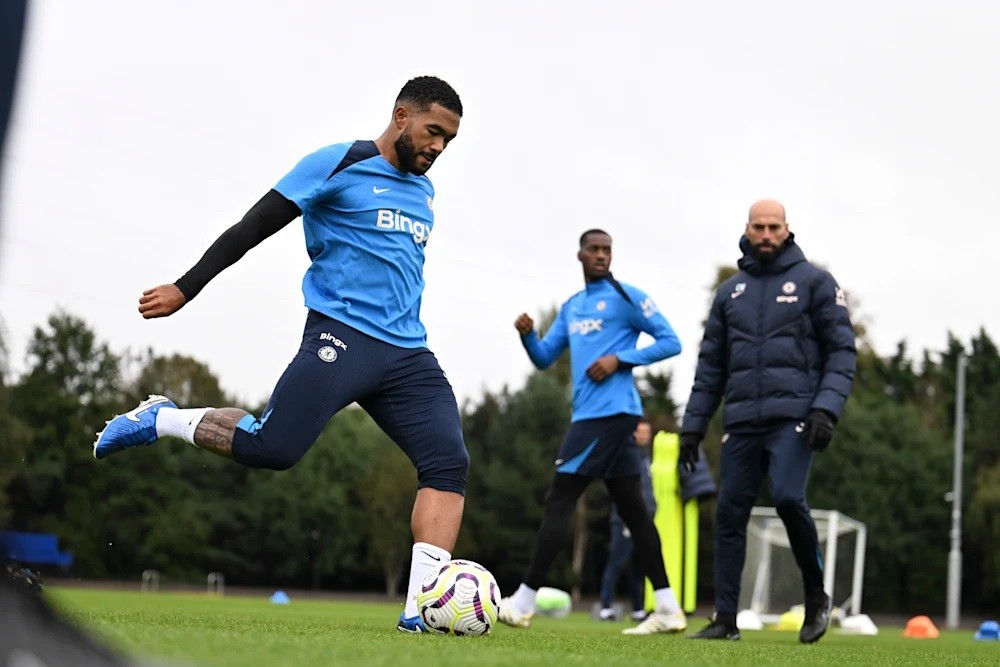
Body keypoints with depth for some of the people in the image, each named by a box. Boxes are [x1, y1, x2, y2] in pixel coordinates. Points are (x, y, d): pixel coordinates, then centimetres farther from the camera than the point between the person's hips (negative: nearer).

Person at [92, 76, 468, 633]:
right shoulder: (340, 165, -1)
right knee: (271, 448, -20)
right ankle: (162, 419, 6)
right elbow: (253, 228, -2)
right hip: (341, 332, -6)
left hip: (407, 352, 7)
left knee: (449, 463, -12)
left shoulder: (424, 191, 21)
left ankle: (421, 608, -15)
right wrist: (185, 289, -5)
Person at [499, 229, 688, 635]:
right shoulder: (570, 308, 20)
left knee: (558, 501, -10)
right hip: (593, 415, 9)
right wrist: (528, 335, -2)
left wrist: (620, 359, -15)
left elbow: (671, 342, -5)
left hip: (609, 412, -9)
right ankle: (668, 609, 8)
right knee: (632, 509, 7)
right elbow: (544, 359, 19)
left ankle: (523, 603, -8)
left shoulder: (625, 297, -3)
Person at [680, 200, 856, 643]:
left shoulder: (814, 282, 4)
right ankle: (725, 619, 7)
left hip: (793, 416, -4)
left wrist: (827, 407, -14)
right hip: (742, 420, 5)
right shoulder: (730, 292, 17)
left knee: (788, 497, -22)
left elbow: (842, 350, -1)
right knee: (729, 514, 1)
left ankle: (816, 594, 0)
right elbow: (710, 365, 18)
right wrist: (693, 425, 12)